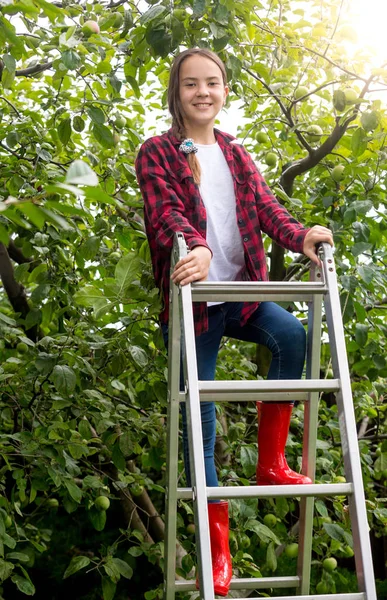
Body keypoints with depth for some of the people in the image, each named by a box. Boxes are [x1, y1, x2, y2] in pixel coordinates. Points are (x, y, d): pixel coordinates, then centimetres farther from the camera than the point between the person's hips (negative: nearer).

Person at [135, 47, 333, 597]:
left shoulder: (235, 155, 14)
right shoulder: (157, 153, 0)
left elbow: (264, 205, -1)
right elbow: (166, 213, -16)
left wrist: (300, 237, -23)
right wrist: (196, 248, -38)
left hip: (241, 292, 3)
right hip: (192, 298, -3)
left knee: (293, 336, -29)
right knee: (200, 420, 0)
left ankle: (270, 464, -13)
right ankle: (217, 545, 11)